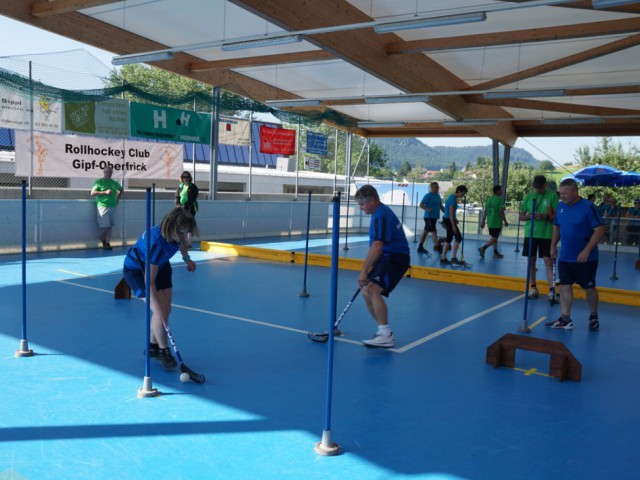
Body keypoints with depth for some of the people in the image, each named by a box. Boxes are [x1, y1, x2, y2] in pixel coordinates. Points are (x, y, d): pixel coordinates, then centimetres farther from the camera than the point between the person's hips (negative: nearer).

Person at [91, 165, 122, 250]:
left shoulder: (114, 182, 12)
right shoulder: (99, 182, -1)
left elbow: (121, 190, 29)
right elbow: (92, 193, -8)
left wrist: (117, 199, 16)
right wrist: (105, 192, -16)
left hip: (112, 206, 5)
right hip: (103, 206, -5)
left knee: (109, 226, 6)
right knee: (104, 226, -7)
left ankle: (107, 243, 11)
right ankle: (103, 240, 18)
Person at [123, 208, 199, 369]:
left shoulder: (175, 232, -22)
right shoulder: (156, 244, -42)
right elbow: (149, 282, -39)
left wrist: (187, 259, 11)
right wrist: (158, 309, -40)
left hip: (160, 266, 7)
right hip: (137, 270, -7)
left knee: (166, 309, 3)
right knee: (160, 312, -16)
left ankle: (152, 346, 22)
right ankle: (163, 351, 2)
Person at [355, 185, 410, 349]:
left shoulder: (381, 215, -18)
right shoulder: (380, 212, 16)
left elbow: (377, 246, -27)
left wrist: (364, 271, -27)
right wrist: (368, 269, 25)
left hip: (395, 258, -11)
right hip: (386, 258, 11)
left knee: (373, 290, -25)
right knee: (366, 292, 7)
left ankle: (386, 336, -23)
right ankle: (383, 331, 17)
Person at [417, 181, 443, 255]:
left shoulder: (438, 196, 14)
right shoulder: (428, 195, -10)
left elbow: (441, 206, 21)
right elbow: (421, 205, -15)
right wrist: (427, 209, -31)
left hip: (435, 217, 8)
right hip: (429, 216, -8)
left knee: (426, 231, 12)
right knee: (433, 231, -10)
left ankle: (420, 247, 18)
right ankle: (437, 246, -9)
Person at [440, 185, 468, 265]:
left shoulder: (452, 197, 11)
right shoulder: (453, 199, -19)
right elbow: (451, 214, -22)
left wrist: (455, 219, 24)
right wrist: (453, 226, -22)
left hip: (447, 219, 10)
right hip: (449, 220, -10)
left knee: (449, 238, 12)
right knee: (458, 237, -6)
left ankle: (443, 258, 14)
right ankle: (453, 258, -5)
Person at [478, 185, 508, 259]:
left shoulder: (489, 199, 9)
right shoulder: (500, 199, -12)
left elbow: (485, 211, 9)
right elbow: (501, 212, -15)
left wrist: (483, 221, 13)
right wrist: (505, 221, -6)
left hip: (490, 222, 8)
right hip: (497, 223, -8)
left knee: (494, 237, 16)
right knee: (494, 238, -5)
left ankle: (495, 253, 21)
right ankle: (483, 248, -18)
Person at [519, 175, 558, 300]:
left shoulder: (552, 195, -3)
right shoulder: (529, 196, 6)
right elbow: (521, 216, 9)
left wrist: (545, 216, -23)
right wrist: (529, 216, -12)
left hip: (546, 234, -3)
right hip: (530, 233, 3)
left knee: (548, 261, -5)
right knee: (531, 260, 8)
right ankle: (533, 287, 19)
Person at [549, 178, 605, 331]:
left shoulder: (588, 207, -16)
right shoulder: (561, 207, 2)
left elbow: (599, 230, -18)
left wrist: (587, 251, -22)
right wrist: (553, 245, 10)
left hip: (585, 258, -5)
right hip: (565, 257, 5)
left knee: (589, 287, 9)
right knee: (565, 286, 5)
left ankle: (593, 317, 29)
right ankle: (565, 319, 13)